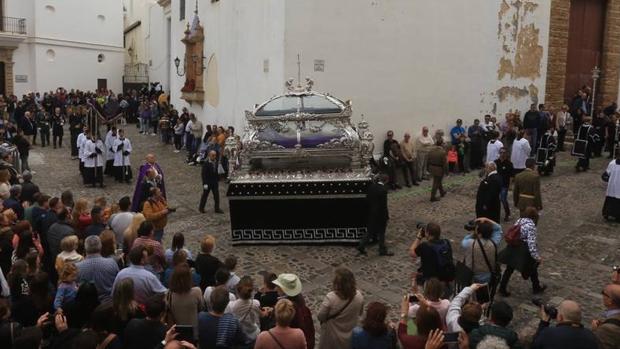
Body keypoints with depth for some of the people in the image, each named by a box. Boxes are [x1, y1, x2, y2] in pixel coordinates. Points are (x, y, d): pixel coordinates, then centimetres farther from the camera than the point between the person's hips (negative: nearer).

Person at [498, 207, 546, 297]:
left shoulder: (519, 221, 2)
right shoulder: (531, 225, -21)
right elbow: (532, 244, -25)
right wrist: (537, 257, -17)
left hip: (512, 250, 6)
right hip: (523, 252, -6)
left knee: (509, 269, 17)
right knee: (532, 268, 20)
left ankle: (502, 289, 23)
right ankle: (537, 288, 41)